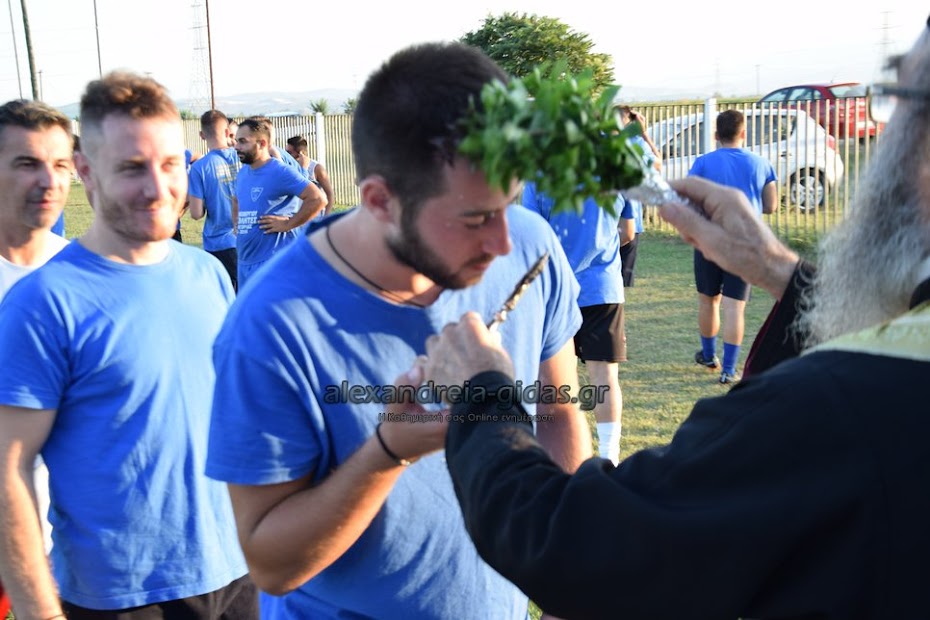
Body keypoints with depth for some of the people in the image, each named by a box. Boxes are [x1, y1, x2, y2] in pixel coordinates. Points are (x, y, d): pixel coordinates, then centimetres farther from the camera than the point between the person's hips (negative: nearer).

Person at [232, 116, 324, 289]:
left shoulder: (280, 172, -14)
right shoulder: (243, 173, 12)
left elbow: (317, 199, -22)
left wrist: (288, 224, -18)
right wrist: (239, 225, 15)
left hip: (273, 262, -9)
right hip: (244, 261, 9)